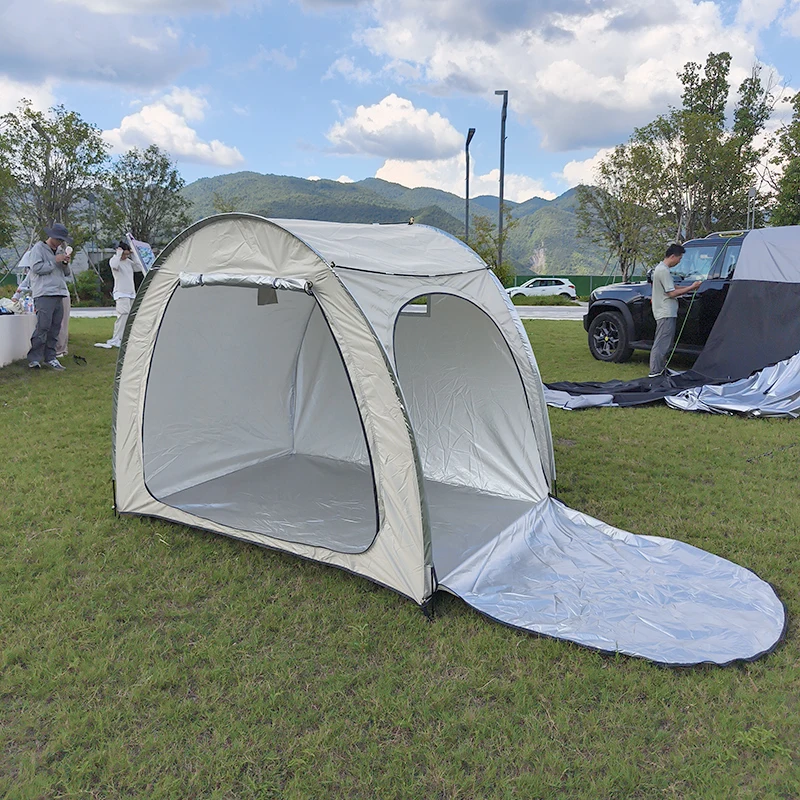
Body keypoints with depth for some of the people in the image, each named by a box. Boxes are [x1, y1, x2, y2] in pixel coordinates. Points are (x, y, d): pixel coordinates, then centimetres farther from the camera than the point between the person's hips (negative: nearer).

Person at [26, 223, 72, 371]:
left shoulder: (59, 250, 21)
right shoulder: (39, 248, 1)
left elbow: (66, 273, 24)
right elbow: (36, 267, -11)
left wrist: (65, 263, 4)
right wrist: (55, 261, -9)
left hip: (59, 294, 7)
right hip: (44, 294, -7)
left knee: (55, 328, 6)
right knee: (43, 327, -12)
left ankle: (50, 357, 13)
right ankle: (34, 358, -6)